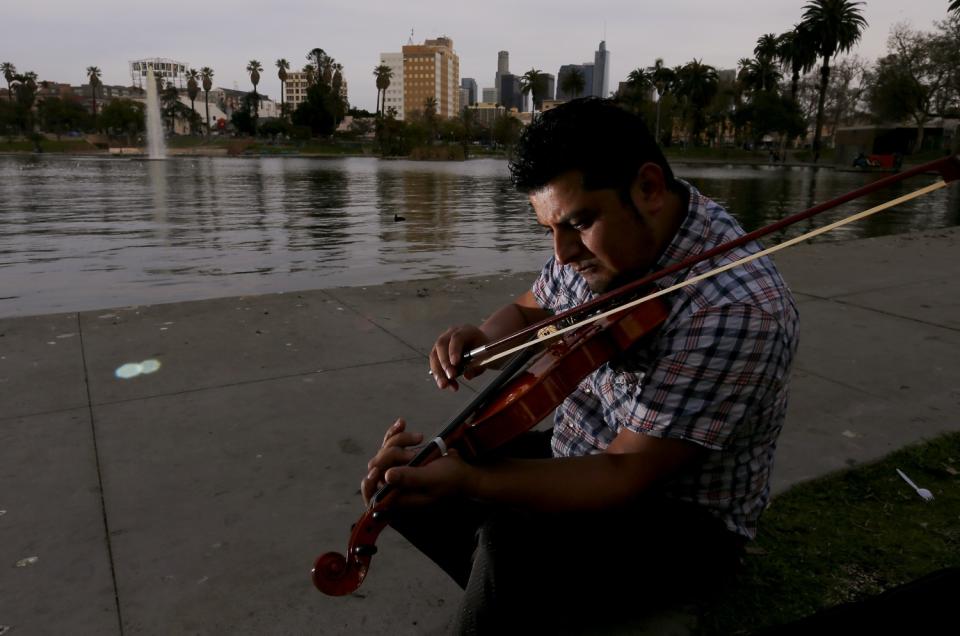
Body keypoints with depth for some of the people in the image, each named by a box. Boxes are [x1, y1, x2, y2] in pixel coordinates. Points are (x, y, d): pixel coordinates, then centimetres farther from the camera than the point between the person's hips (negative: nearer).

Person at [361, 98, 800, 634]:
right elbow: (530, 311, 12)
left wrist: (467, 480, -39)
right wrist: (488, 338, -12)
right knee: (404, 480, 0)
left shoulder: (736, 306, -29)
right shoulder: (599, 239, -7)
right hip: (579, 459, 7)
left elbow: (626, 478, -29)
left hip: (686, 524, -7)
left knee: (513, 544, -34)